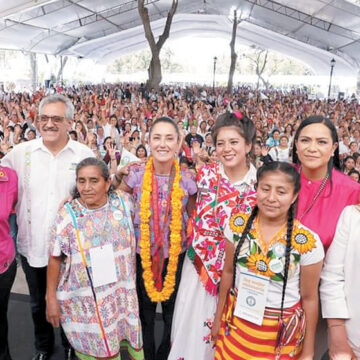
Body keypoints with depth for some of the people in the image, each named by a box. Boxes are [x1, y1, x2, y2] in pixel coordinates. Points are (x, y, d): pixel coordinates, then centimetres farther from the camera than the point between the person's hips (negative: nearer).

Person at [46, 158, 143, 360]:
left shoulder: (124, 203, -6)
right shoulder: (67, 216, -10)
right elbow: (55, 259, -4)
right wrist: (51, 297, -3)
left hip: (122, 294, 2)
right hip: (85, 301, -2)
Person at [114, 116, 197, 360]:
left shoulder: (187, 179, -11)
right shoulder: (136, 175, -12)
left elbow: (193, 217, 4)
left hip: (176, 256, 1)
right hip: (143, 254, 0)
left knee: (174, 315, 20)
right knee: (145, 315, 18)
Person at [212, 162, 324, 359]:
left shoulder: (308, 242, -18)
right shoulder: (238, 224, -10)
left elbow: (309, 298, -8)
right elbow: (228, 272, 2)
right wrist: (218, 318, 9)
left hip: (279, 333, -2)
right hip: (235, 322, 3)